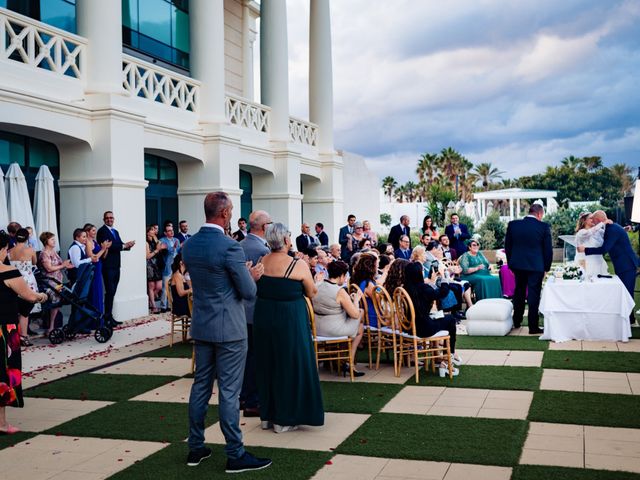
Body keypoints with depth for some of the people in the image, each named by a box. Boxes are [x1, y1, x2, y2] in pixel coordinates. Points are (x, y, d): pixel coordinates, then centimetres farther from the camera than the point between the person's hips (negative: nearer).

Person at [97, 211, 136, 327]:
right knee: (110, 292, -8)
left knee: (112, 292, 9)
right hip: (108, 266, -8)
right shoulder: (102, 231, -7)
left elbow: (120, 245, 12)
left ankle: (110, 317, 13)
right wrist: (123, 245, -19)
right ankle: (107, 318, -5)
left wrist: (128, 245, -8)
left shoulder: (115, 231, 20)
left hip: (116, 265, 8)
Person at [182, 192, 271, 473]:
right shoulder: (230, 247, -19)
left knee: (201, 385, 14)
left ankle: (196, 448, 23)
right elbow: (249, 292, -14)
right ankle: (235, 455, 8)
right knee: (229, 391, -1)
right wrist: (252, 276, 8)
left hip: (201, 326, 7)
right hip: (229, 328, -7)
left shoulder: (189, 245, 4)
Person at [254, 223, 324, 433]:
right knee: (290, 365, 7)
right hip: (290, 320, -5)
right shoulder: (298, 265, -15)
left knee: (267, 364, 17)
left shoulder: (260, 262, -2)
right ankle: (284, 419, 14)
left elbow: (257, 289, 10)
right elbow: (312, 293, -4)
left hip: (263, 318, 5)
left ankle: (267, 415, 27)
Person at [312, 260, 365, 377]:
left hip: (317, 330, 7)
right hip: (334, 330, -7)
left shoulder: (317, 287, 0)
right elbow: (355, 314, -17)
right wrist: (356, 300, 1)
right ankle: (350, 362, 27)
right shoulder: (340, 292, -20)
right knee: (360, 327, 22)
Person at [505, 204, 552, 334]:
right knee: (533, 295, 3)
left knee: (519, 293, 19)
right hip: (536, 266, -3)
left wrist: (510, 263, 14)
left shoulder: (513, 224, -1)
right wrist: (546, 267, 4)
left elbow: (507, 246, 5)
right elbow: (548, 249, -6)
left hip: (517, 265, 4)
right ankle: (533, 327, 6)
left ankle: (516, 322, 29)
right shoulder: (544, 227, -10)